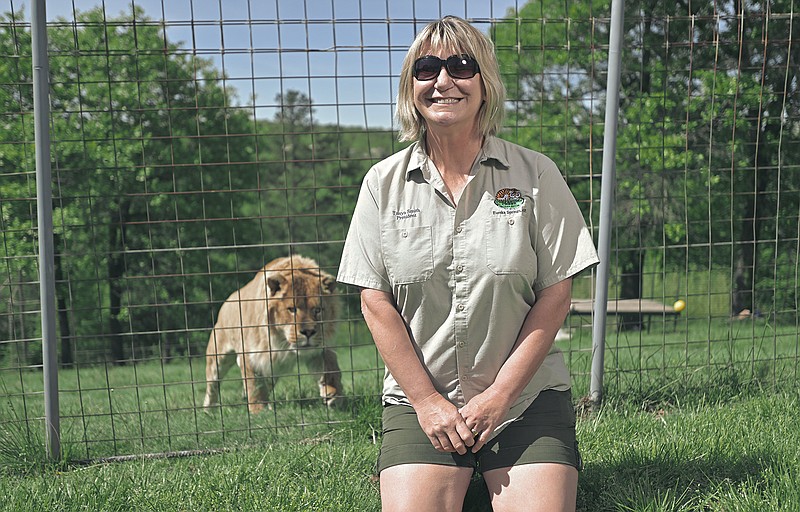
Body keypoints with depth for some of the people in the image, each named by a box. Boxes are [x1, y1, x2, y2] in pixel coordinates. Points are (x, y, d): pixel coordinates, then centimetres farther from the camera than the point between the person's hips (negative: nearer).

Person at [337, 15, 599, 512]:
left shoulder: (535, 174, 0)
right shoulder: (384, 183, 3)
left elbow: (555, 294, -2)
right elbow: (376, 302, 1)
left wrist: (499, 396, -8)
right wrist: (427, 401, -7)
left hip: (527, 395, 0)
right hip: (419, 398, 1)